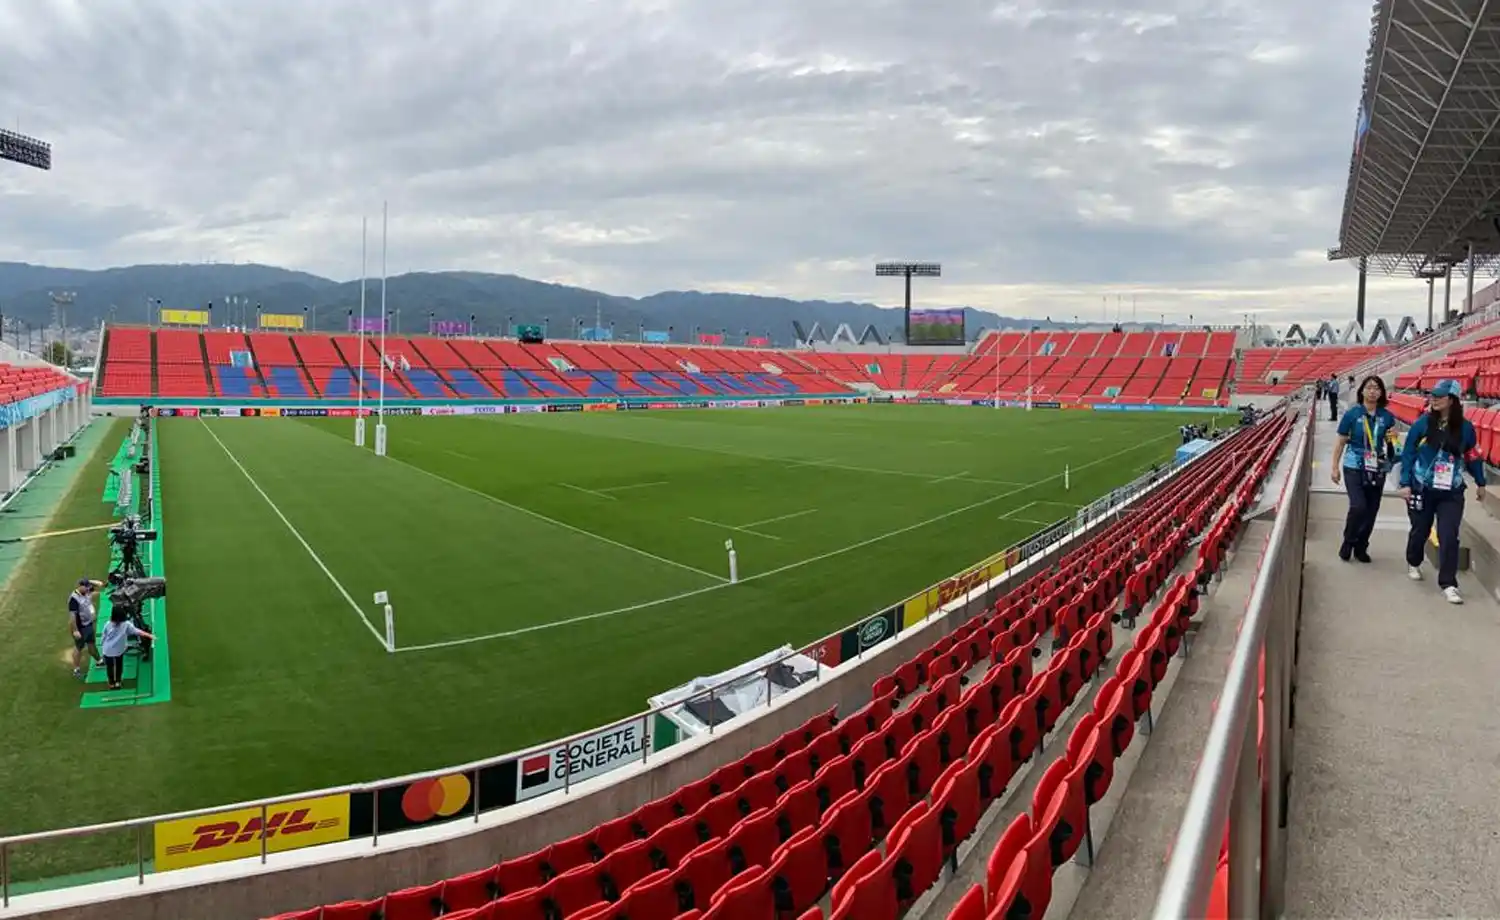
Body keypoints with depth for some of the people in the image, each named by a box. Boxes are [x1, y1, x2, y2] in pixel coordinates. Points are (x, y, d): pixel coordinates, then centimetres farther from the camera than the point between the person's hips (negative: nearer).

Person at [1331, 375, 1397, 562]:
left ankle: (1361, 547, 24)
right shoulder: (1352, 413, -7)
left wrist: (1393, 437, -9)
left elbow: (1390, 444, 15)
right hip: (1354, 467, -3)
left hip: (1377, 469, 4)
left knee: (1371, 511, 8)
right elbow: (1341, 442, -2)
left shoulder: (1386, 416, 2)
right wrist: (1335, 467, -4)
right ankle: (1348, 542, 7)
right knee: (1358, 507, -16)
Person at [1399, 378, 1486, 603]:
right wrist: (1405, 483, -7)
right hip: (1422, 489, 0)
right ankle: (1413, 563, 42)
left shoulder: (1465, 427, -4)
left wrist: (1480, 483, 19)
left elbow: (1473, 456, 9)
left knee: (1449, 537, -7)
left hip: (1451, 493, 0)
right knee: (1420, 531, 15)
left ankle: (1448, 584, -1)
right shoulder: (1423, 422, -8)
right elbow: (1408, 453, -4)